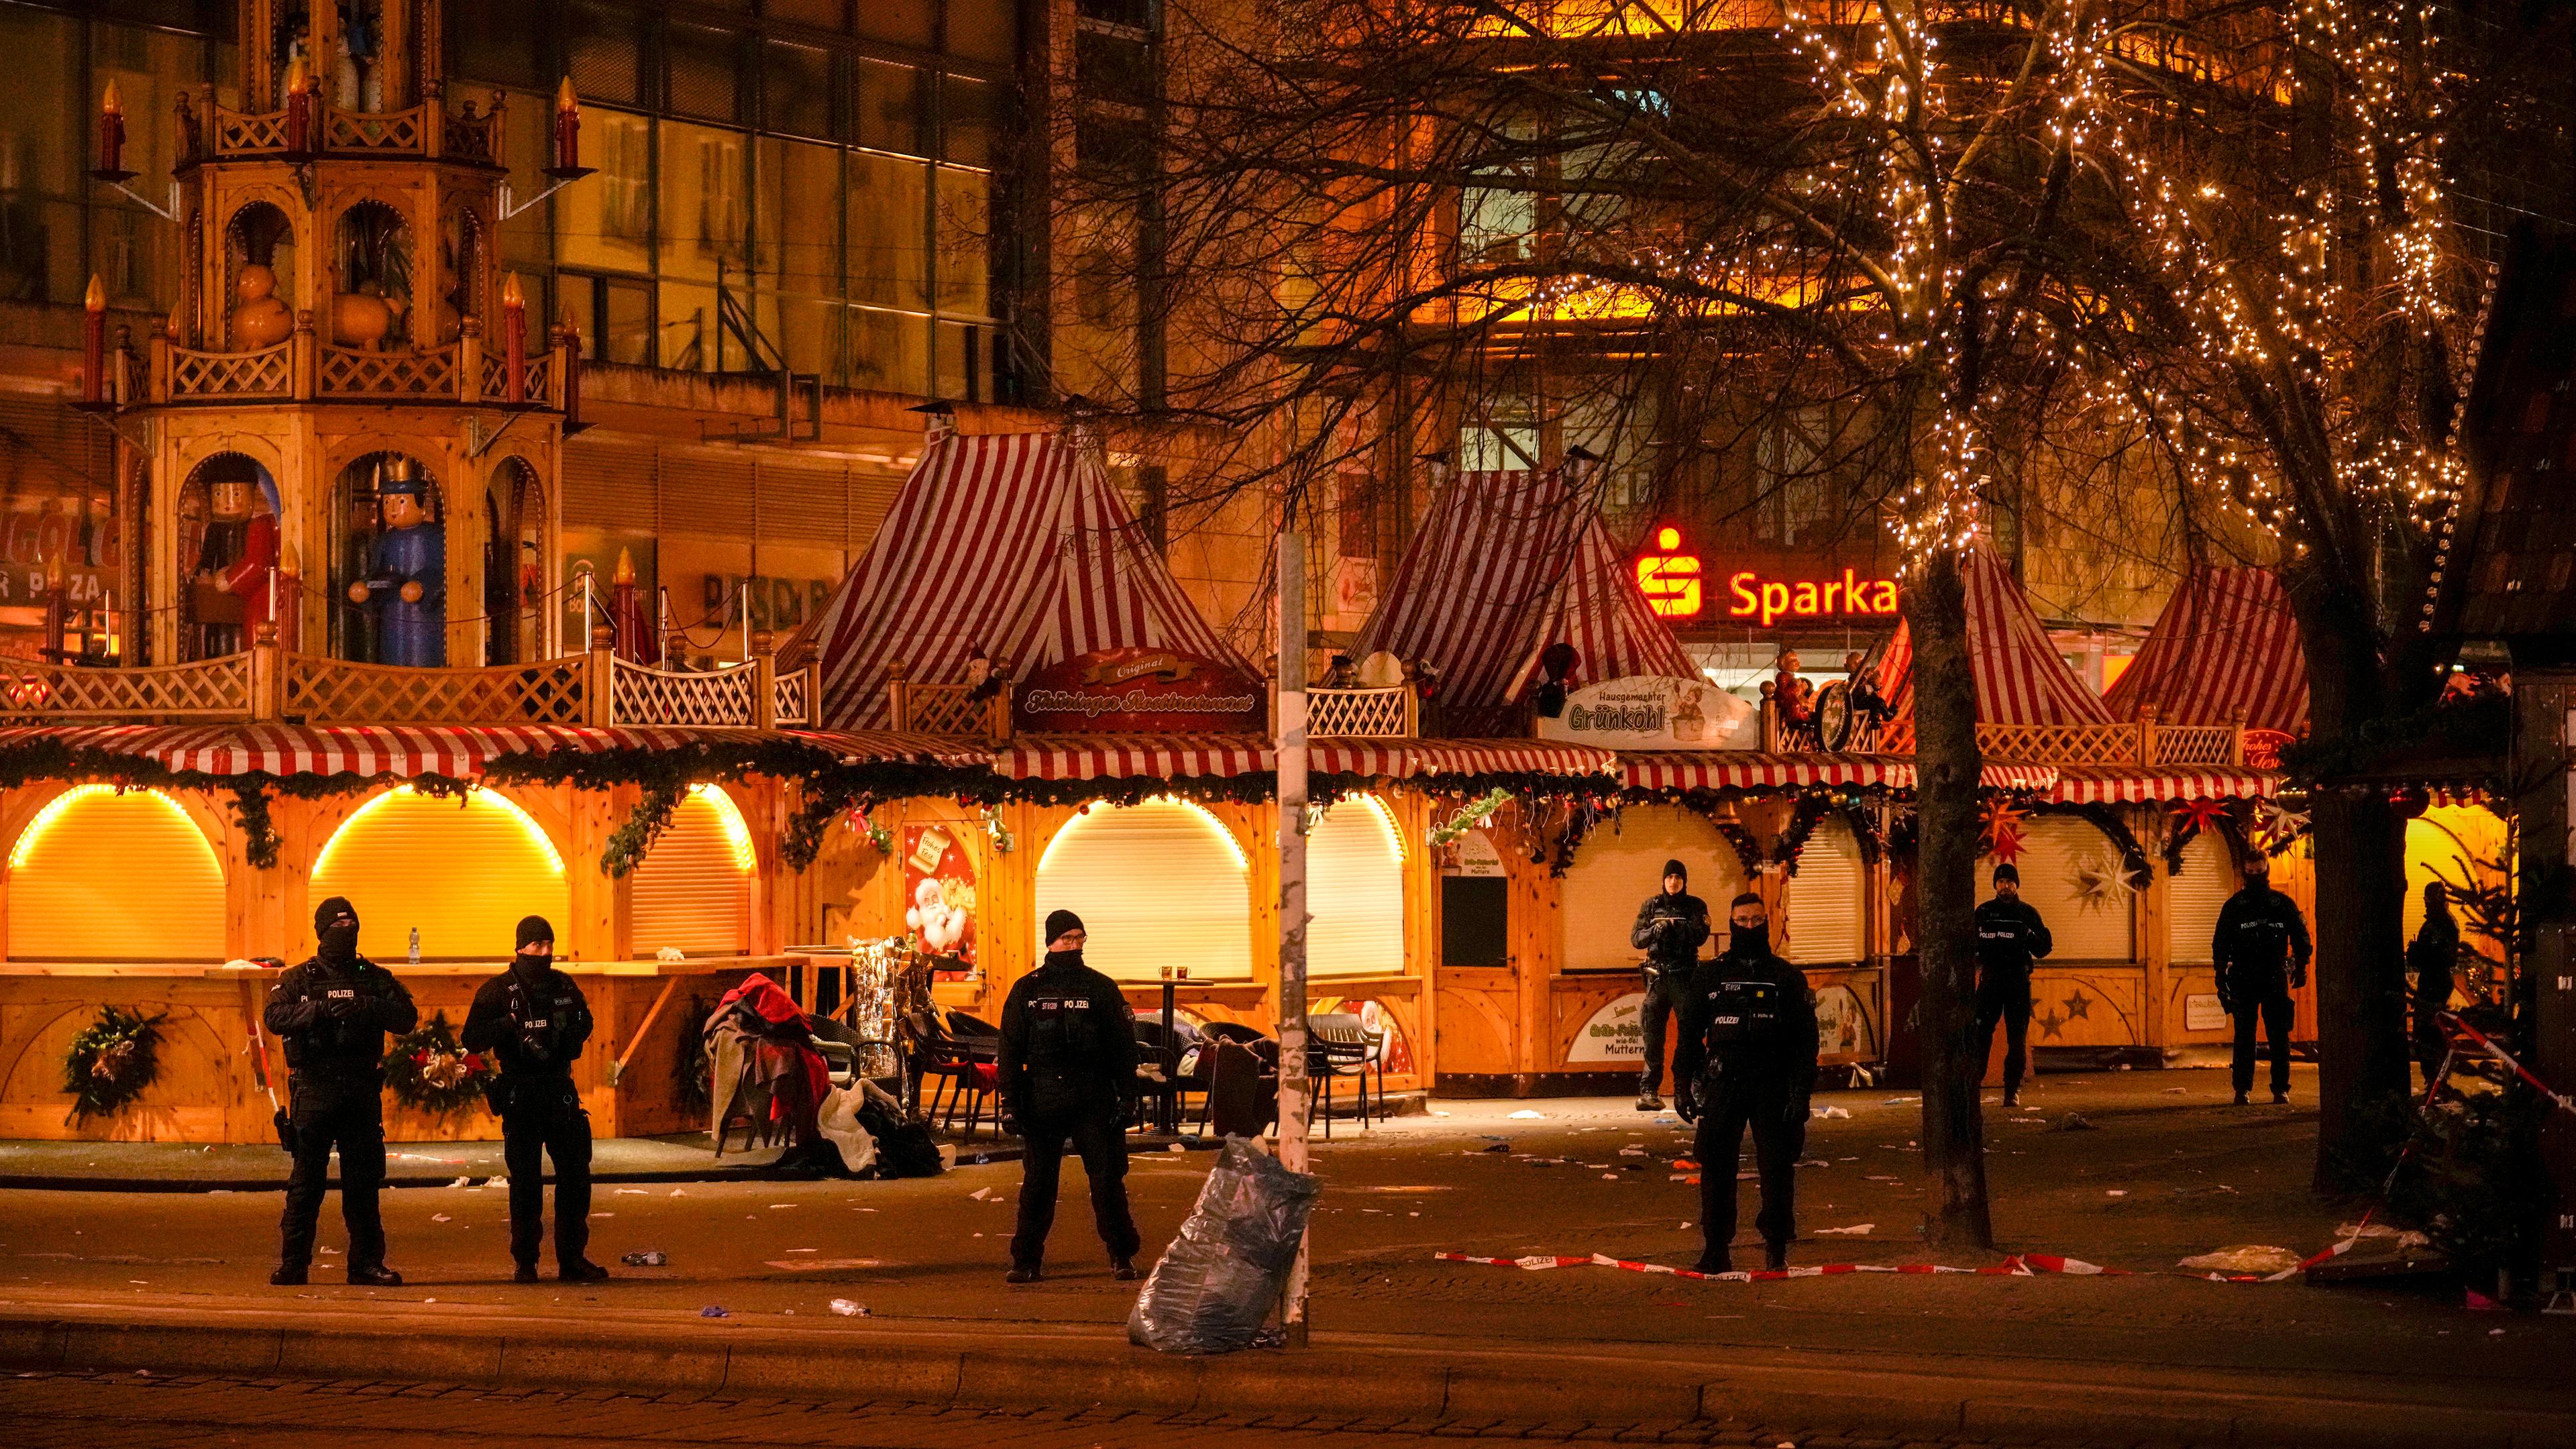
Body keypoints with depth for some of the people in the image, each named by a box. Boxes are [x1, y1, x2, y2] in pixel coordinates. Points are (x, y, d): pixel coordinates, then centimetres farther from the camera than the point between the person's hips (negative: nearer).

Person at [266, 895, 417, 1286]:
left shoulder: (375, 979, 12)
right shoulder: (299, 979, 8)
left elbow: (407, 1017, -1)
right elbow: (275, 1016, -10)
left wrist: (368, 1008, -18)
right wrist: (320, 1010, -23)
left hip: (362, 1092, 2)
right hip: (314, 1089, -2)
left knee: (364, 1180, 3)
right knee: (306, 1179, -2)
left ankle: (366, 1262, 9)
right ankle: (292, 1262, 1)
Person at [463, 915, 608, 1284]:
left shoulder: (564, 986, 11)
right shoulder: (499, 991, -3)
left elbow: (585, 1025, 25)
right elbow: (473, 1039, -9)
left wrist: (571, 1029, 2)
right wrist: (510, 1025, -24)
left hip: (560, 1092, 4)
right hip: (520, 1097, -4)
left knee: (576, 1174, 3)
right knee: (526, 1181, -3)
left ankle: (572, 1258, 10)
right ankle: (525, 1262, 5)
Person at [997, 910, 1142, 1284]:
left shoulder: (1101, 988, 6)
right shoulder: (1026, 990, 8)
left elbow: (1123, 1045, 6)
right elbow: (1010, 1047, 8)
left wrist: (1126, 1096, -1)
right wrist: (1010, 1100, 1)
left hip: (1093, 1098, -1)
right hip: (1042, 1096, 1)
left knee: (1107, 1179, -1)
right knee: (1037, 1183, 3)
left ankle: (1122, 1256, 8)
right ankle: (1027, 1260, 8)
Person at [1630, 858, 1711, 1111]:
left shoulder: (1696, 906, 5)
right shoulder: (1651, 906, 9)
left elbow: (1700, 936, -9)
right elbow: (1636, 939, 4)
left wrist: (1674, 927, -21)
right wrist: (1656, 930, -15)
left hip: (1685, 975, -1)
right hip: (1657, 974, 1)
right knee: (1653, 1033, -4)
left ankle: (1686, 1088, 2)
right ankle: (1649, 1089, -5)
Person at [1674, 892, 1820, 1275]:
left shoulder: (1787, 978, 8)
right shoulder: (1709, 975, 11)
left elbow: (1805, 1039, 4)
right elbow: (1690, 1032, 12)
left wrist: (1801, 1092, -5)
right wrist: (1683, 1085, 3)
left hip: (1773, 1085, -1)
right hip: (1722, 1085, 1)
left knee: (1777, 1168, -2)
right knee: (1716, 1167, -3)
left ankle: (1777, 1248, 9)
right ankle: (1717, 1250, 3)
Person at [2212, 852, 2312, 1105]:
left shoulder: (2283, 904, 7)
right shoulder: (2233, 906, 7)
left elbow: (2301, 937, 11)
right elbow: (2220, 943, 7)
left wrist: (2301, 968, -3)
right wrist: (2222, 979, -2)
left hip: (2275, 979, 0)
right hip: (2244, 979, 0)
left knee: (2279, 1036, 1)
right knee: (2244, 1036, -1)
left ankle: (2281, 1088, 6)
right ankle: (2242, 1089, 2)